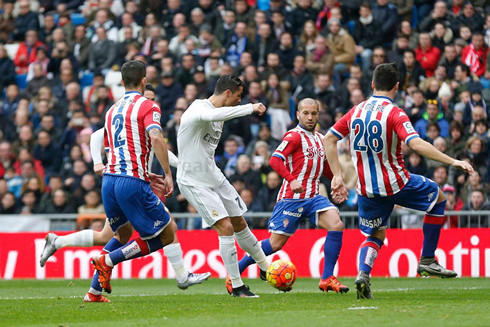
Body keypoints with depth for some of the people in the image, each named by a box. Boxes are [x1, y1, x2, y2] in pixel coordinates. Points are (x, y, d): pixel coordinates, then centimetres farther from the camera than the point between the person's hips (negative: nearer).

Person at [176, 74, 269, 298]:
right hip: (194, 181, -9)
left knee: (239, 224, 16)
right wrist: (250, 108, -42)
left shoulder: (219, 116, 9)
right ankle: (236, 286, -8)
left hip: (214, 177, 9)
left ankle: (265, 268, 34)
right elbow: (214, 115, -45)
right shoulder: (198, 109, -21)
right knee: (225, 227, -16)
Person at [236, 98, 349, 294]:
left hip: (313, 197, 6)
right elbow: (275, 160, -20)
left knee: (336, 225, -17)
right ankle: (235, 272, 13)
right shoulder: (294, 136, -7)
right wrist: (291, 180, -34)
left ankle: (327, 279, -13)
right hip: (291, 198, -6)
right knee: (276, 243, -5)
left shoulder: (319, 139, 17)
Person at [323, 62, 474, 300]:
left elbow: (328, 139, 8)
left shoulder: (356, 111, 4)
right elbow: (416, 144, -27)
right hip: (395, 183, -5)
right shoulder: (394, 114, -14)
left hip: (366, 189, 5)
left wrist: (337, 175, 11)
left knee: (375, 236, 22)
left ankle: (362, 274, -9)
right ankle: (427, 261, 19)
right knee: (438, 197, 19)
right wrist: (452, 162, -25)